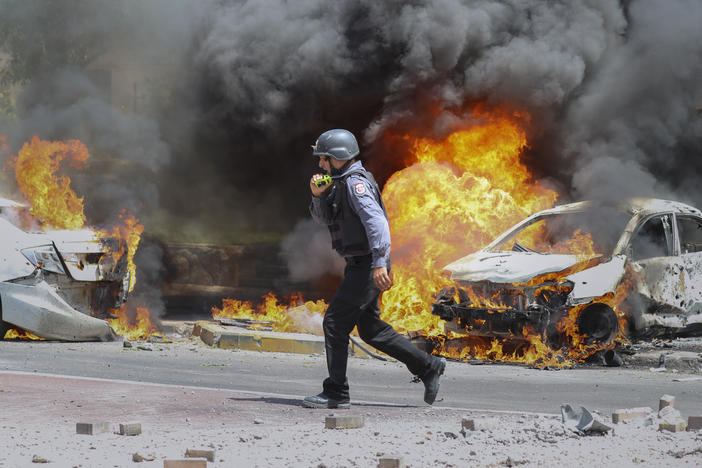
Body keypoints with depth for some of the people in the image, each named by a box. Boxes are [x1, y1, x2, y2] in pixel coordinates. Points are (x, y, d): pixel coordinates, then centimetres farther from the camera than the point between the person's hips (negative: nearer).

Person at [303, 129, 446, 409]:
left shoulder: (356, 183, -15)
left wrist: (379, 263, -33)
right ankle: (428, 367, 18)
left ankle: (336, 394, -6)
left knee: (335, 323, -8)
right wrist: (318, 195, 2)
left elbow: (376, 221, -26)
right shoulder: (342, 183, 17)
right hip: (359, 267, 10)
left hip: (367, 267, -10)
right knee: (371, 330, 15)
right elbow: (323, 218, 22)